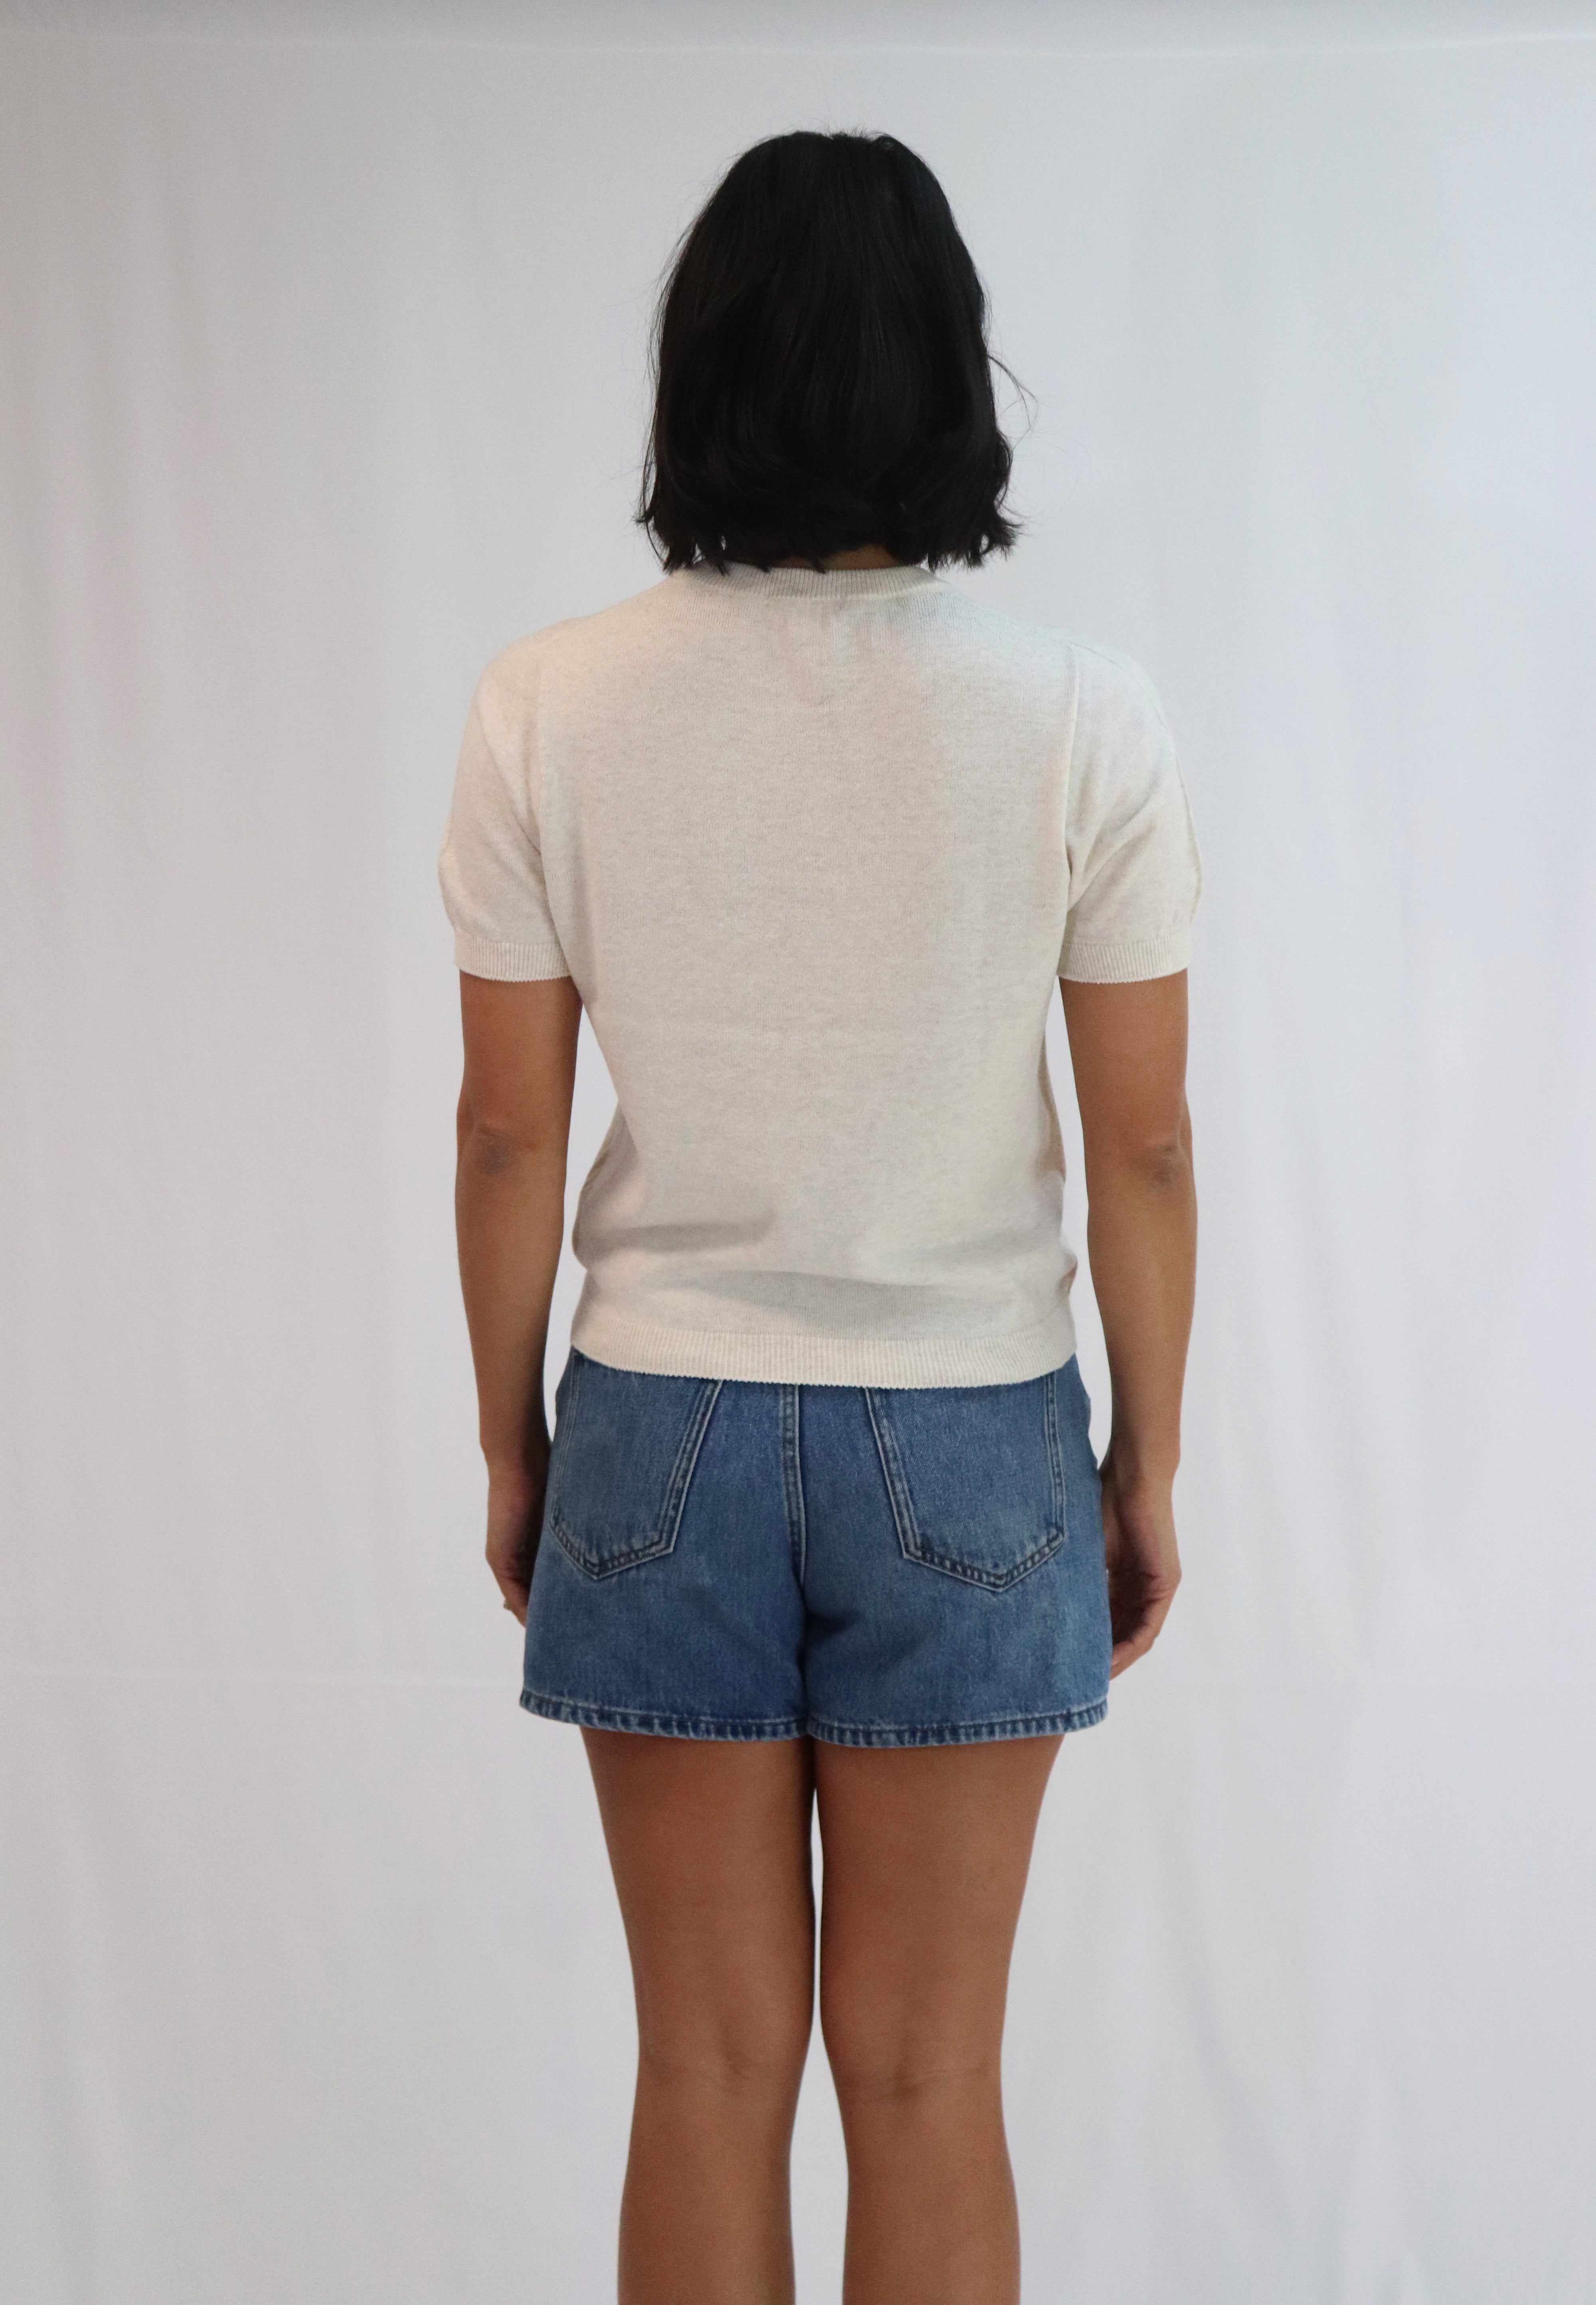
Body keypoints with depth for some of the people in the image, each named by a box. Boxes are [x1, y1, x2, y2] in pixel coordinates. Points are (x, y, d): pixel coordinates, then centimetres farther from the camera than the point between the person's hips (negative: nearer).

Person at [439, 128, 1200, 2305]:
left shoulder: (549, 708, -9)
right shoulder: (1085, 718, -11)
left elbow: (508, 1135, -3)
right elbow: (1144, 1150, -6)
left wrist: (509, 1443, 10)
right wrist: (1147, 1467, 7)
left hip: (667, 1432, 1)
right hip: (968, 1440, 0)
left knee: (712, 2066, 13)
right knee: (926, 2081, 12)